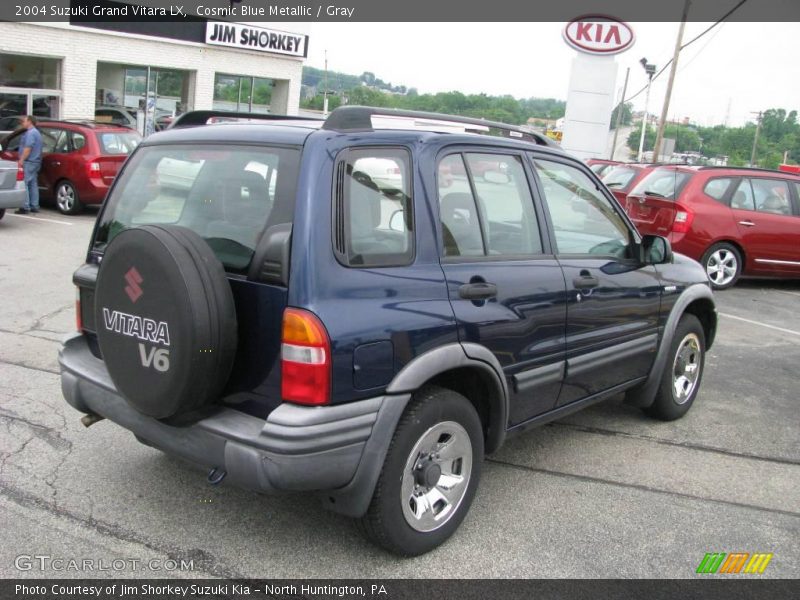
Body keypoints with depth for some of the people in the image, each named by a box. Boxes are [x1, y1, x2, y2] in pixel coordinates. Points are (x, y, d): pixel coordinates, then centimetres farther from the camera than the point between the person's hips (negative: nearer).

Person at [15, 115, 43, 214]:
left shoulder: (30, 133, -12)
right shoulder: (36, 132, 21)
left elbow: (28, 148, -21)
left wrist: (21, 160, -21)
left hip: (29, 162, -10)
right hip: (35, 162, 10)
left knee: (25, 184, -10)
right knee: (33, 185, 11)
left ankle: (26, 207, -12)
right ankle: (34, 206, 13)